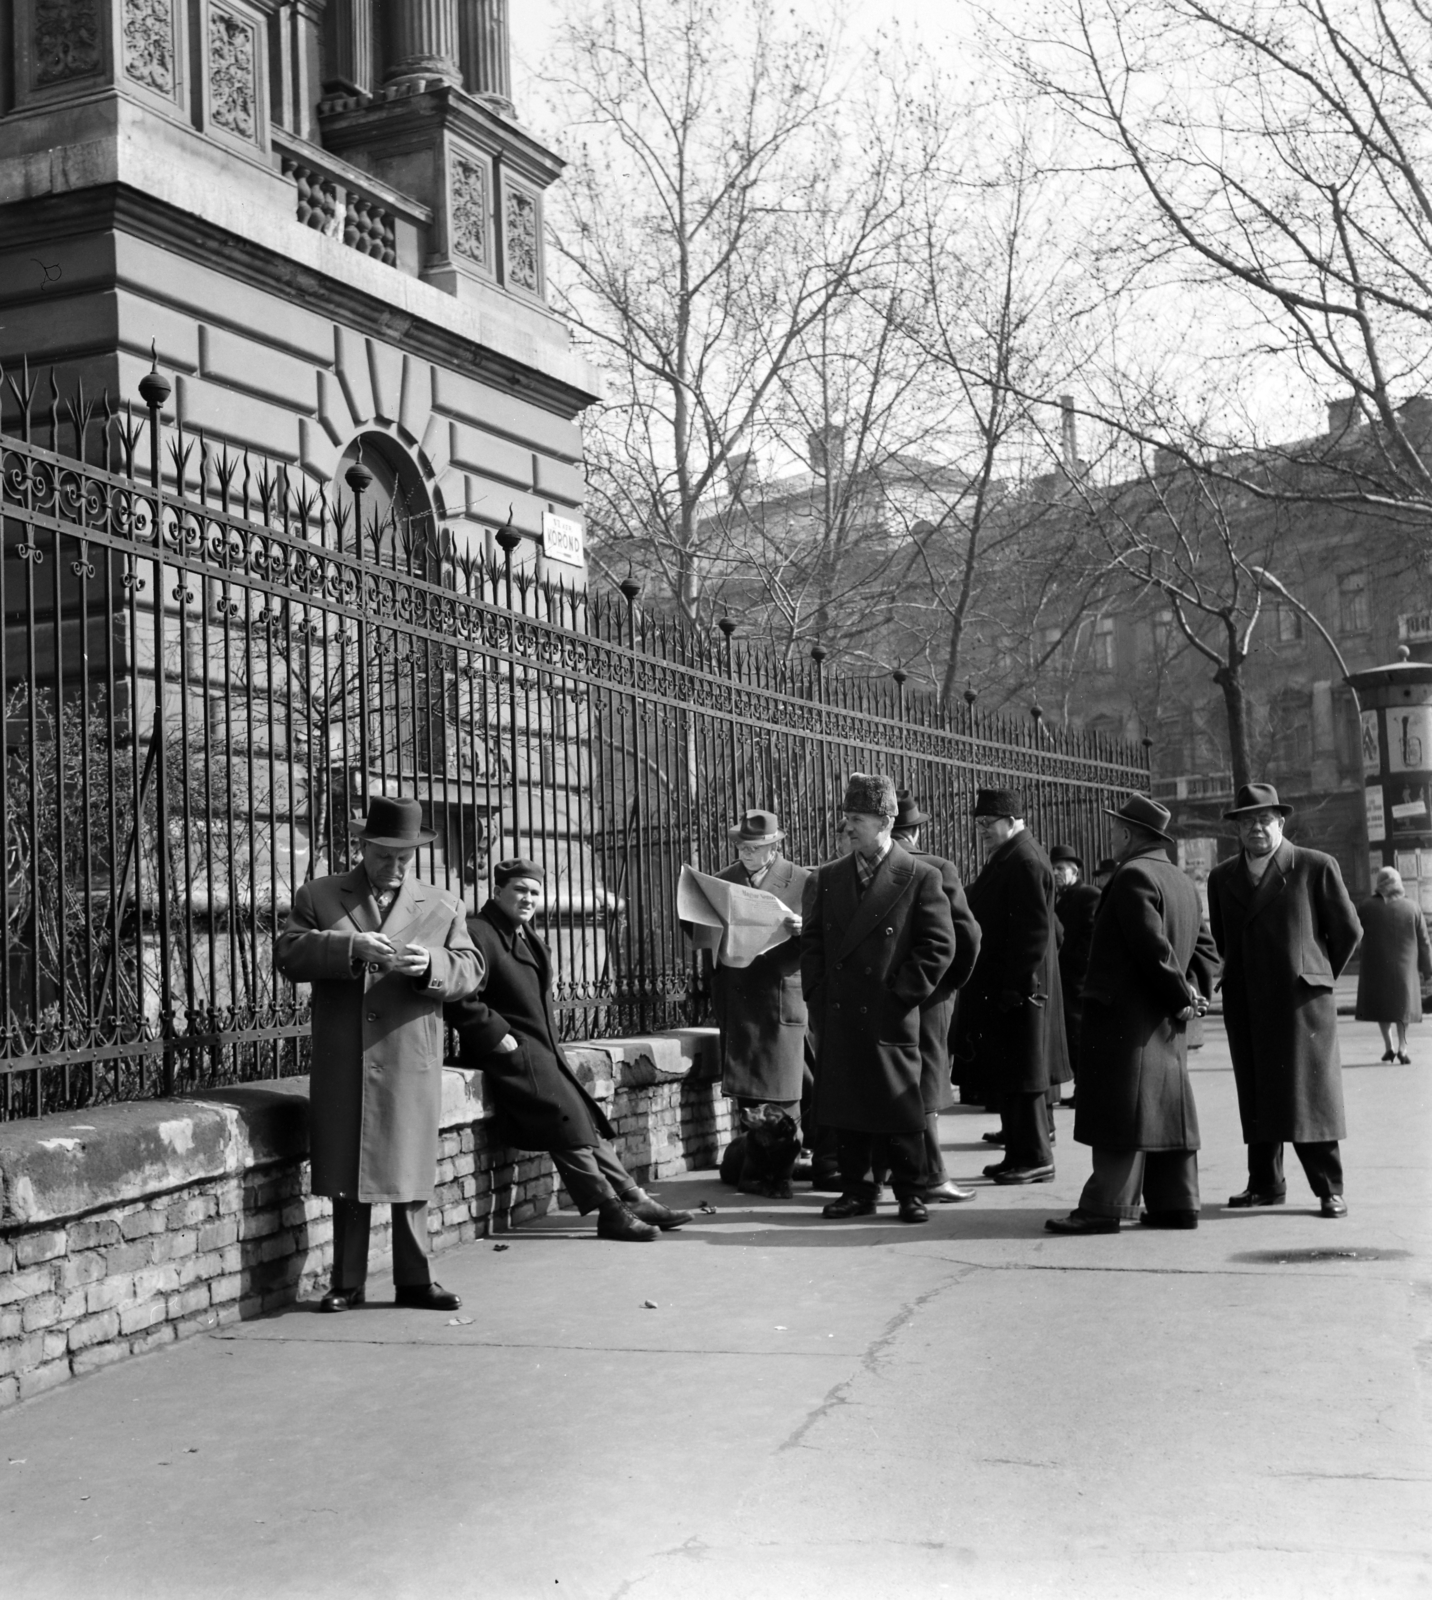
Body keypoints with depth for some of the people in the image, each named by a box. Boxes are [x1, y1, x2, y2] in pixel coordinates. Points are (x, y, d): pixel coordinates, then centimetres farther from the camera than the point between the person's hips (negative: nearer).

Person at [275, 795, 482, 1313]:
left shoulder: (441, 907, 12)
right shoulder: (318, 896, 9)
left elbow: (469, 970, 7)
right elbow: (288, 954, -3)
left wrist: (430, 965, -15)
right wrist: (349, 949, -17)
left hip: (412, 1066, 1)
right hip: (341, 1067, 0)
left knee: (410, 1176, 5)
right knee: (346, 1179, 4)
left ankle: (415, 1279, 15)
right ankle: (347, 1282, 14)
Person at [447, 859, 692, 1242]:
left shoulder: (528, 937, 19)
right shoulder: (478, 934, -12)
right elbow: (463, 1002, -21)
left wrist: (551, 1045, 17)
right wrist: (501, 1038, -20)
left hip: (540, 1050, 9)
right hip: (509, 1053, -9)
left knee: (587, 1120, 4)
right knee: (566, 1121, -17)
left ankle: (632, 1198, 5)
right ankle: (610, 1211, -14)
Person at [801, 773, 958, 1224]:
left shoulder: (920, 877, -3)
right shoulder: (826, 879, 11)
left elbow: (939, 944, -4)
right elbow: (811, 943, 13)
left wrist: (905, 991, -9)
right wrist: (818, 996, 3)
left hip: (891, 1016, -4)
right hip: (838, 1017, 4)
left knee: (901, 1108, 3)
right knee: (845, 1107, 8)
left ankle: (910, 1192, 14)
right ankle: (856, 1190, 19)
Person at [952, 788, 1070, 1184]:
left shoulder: (1025, 862, -15)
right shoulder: (1006, 859, 17)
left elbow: (1034, 930, -21)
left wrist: (1014, 986, -21)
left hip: (1013, 990, -10)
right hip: (996, 987, 10)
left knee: (1020, 1077, -4)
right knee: (1006, 1077, 14)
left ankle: (1035, 1159, 2)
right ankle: (1020, 1154, 21)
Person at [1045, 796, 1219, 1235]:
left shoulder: (1133, 876, -13)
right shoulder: (1183, 882, 16)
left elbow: (1153, 948, -20)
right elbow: (1205, 947, 15)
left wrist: (1182, 996, -11)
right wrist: (1194, 989, 2)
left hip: (1126, 1014, -9)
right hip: (1166, 1021, 9)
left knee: (1120, 1111, -7)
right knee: (1167, 1107, 11)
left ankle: (1104, 1207, -5)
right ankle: (1175, 1203, 14)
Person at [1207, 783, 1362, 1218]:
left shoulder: (1316, 867, -1)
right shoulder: (1222, 877, 11)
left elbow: (1348, 930, 5)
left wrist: (1318, 975, 10)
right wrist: (1236, 980, 14)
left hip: (1301, 999, -4)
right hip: (1245, 1004, 4)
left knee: (1312, 1092, -4)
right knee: (1255, 1095, 7)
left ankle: (1329, 1189, 2)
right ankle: (1265, 1184, 16)